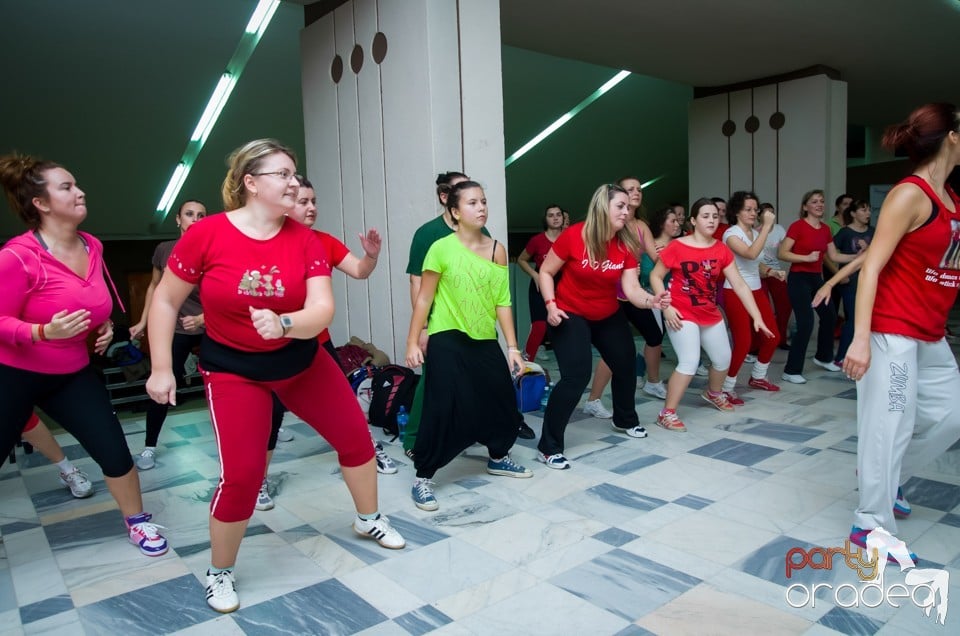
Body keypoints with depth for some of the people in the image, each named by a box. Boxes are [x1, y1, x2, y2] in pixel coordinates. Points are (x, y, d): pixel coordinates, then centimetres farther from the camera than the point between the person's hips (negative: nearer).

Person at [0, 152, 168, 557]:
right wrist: (44, 332, -33)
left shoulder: (92, 247, -2)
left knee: (115, 450, 0)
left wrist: (105, 325, 1)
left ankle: (136, 521, 22)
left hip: (72, 373, 5)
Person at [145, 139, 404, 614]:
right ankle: (219, 572, 21)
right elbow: (165, 301, -6)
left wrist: (282, 324, -38)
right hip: (233, 369, -3)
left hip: (301, 360, 4)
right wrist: (161, 369, -7)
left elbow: (323, 309, -18)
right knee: (242, 475, -8)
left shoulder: (304, 239, -11)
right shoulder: (207, 234, -17)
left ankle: (368, 519, 38)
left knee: (355, 435, 9)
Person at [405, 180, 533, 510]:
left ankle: (499, 458, 38)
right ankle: (423, 478, 7)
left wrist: (513, 346, 2)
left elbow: (502, 302, 4)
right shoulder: (441, 249, -9)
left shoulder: (497, 250, 2)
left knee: (502, 401, 12)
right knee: (442, 408, -9)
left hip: (485, 341, 5)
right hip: (448, 340, -5)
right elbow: (424, 299, -5)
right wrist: (412, 342, -7)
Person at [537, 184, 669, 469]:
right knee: (576, 376, -19)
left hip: (608, 316, 6)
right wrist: (550, 305, -24)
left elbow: (631, 288, -17)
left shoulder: (626, 244, -10)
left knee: (626, 365, 18)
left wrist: (650, 300, -37)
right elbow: (546, 272, -12)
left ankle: (625, 421, 48)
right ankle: (548, 446, -8)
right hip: (570, 315, -6)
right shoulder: (573, 236, -22)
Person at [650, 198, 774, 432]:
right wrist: (666, 307, -18)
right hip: (682, 314, -6)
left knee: (723, 358, 17)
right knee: (689, 362, -18)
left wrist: (757, 317, -7)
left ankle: (713, 393, 48)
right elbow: (655, 276, -8)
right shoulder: (677, 247, -15)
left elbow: (740, 285, -2)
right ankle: (667, 413, -6)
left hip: (711, 315, 6)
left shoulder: (722, 250, -1)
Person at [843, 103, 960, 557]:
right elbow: (871, 267, -20)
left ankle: (886, 478, 35)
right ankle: (871, 524, 11)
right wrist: (860, 338, -25)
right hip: (892, 333, -9)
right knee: (890, 424, -2)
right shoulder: (910, 195, -14)